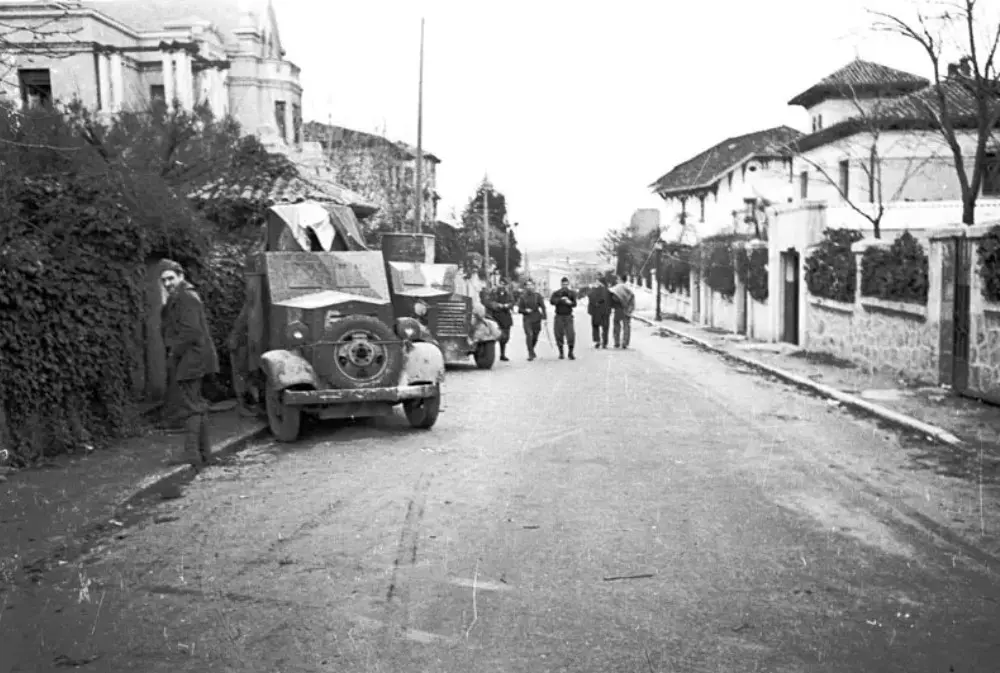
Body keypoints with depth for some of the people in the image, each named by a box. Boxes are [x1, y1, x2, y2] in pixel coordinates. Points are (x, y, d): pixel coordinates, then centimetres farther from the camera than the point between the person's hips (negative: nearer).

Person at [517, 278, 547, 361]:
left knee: (535, 337, 7)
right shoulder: (523, 297, 4)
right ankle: (531, 354, -13)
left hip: (537, 318, 1)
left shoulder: (537, 296, 4)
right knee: (529, 335, -17)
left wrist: (544, 317, -10)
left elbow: (542, 307, 0)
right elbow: (519, 310, 7)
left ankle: (532, 350, 34)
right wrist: (525, 310, -13)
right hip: (527, 319, -1)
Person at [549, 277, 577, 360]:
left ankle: (571, 353, 1)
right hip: (559, 316, 0)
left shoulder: (572, 293, 7)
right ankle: (561, 353, 16)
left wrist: (570, 303, -26)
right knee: (559, 335, 2)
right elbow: (552, 301, -14)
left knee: (571, 334, -10)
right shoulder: (556, 293, 4)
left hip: (568, 316, 0)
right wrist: (561, 299, -28)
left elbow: (574, 304, -3)